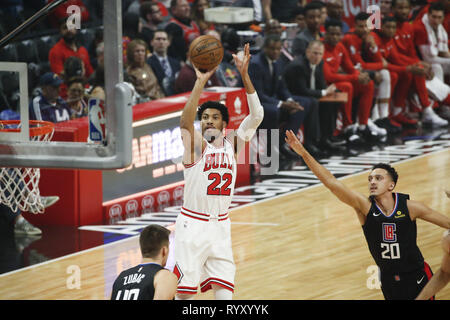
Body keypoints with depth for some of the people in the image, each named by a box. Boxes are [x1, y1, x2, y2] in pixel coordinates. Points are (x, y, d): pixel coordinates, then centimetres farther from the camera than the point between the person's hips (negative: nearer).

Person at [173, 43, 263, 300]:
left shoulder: (233, 143, 5)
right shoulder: (195, 143, -5)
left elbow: (256, 116, -5)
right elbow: (185, 120, -26)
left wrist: (245, 76, -16)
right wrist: (201, 82, -36)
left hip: (220, 225, 3)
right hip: (192, 223, -3)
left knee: (224, 289, -4)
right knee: (185, 290, -2)